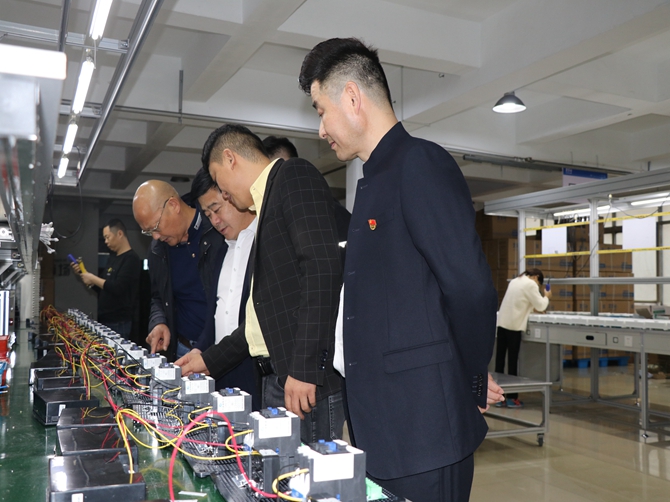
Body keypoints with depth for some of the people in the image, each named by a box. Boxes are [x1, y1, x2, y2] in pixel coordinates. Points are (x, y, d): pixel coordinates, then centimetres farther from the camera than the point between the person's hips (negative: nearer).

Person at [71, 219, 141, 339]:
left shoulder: (131, 259, -13)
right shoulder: (113, 257, 16)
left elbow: (117, 288, -22)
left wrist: (93, 279, -11)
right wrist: (83, 274, 12)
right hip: (104, 320, 9)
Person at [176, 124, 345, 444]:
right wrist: (210, 360, 26)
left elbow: (322, 268, -19)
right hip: (276, 377, 9)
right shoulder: (266, 203, 22)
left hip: (307, 380, -9)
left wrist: (304, 368, -22)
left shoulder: (294, 175, -4)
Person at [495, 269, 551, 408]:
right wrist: (546, 297, 16)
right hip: (514, 325, -7)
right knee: (513, 360, -1)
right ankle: (512, 398, 5)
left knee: (500, 359, 7)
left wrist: (533, 307, 32)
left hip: (502, 322, 7)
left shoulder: (515, 281, 19)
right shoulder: (531, 284, -5)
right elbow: (540, 306, -2)